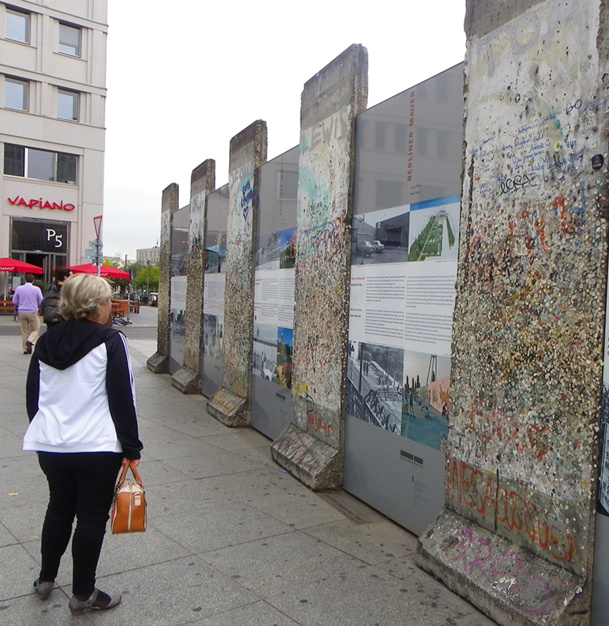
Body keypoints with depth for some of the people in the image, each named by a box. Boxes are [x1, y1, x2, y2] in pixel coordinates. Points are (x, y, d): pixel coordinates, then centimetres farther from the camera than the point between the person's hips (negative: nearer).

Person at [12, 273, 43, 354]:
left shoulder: (19, 288, 1)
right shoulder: (36, 289, -7)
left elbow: (14, 302, 5)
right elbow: (41, 302, -4)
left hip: (22, 312, 3)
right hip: (33, 312, -3)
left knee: (24, 330, 13)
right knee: (36, 329, 10)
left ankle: (25, 349, 12)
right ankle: (30, 341, -16)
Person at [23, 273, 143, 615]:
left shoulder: (46, 341, 7)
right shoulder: (110, 341, -12)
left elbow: (33, 394, 14)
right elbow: (122, 398, -14)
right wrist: (131, 447, -8)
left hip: (50, 445, 6)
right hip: (97, 446, -6)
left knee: (59, 508, 24)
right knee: (92, 516, 8)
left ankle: (46, 578, 38)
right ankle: (83, 593, 19)